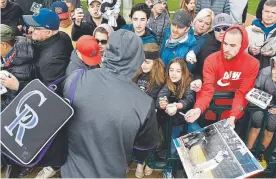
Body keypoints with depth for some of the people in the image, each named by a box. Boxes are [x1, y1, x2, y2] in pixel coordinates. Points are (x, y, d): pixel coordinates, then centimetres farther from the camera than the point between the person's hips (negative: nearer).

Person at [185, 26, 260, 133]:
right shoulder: (211, 60, -18)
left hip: (235, 114, 1)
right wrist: (198, 109, -42)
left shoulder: (252, 64, -15)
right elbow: (207, 89, -24)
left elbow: (243, 94, -15)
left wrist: (233, 116, -28)